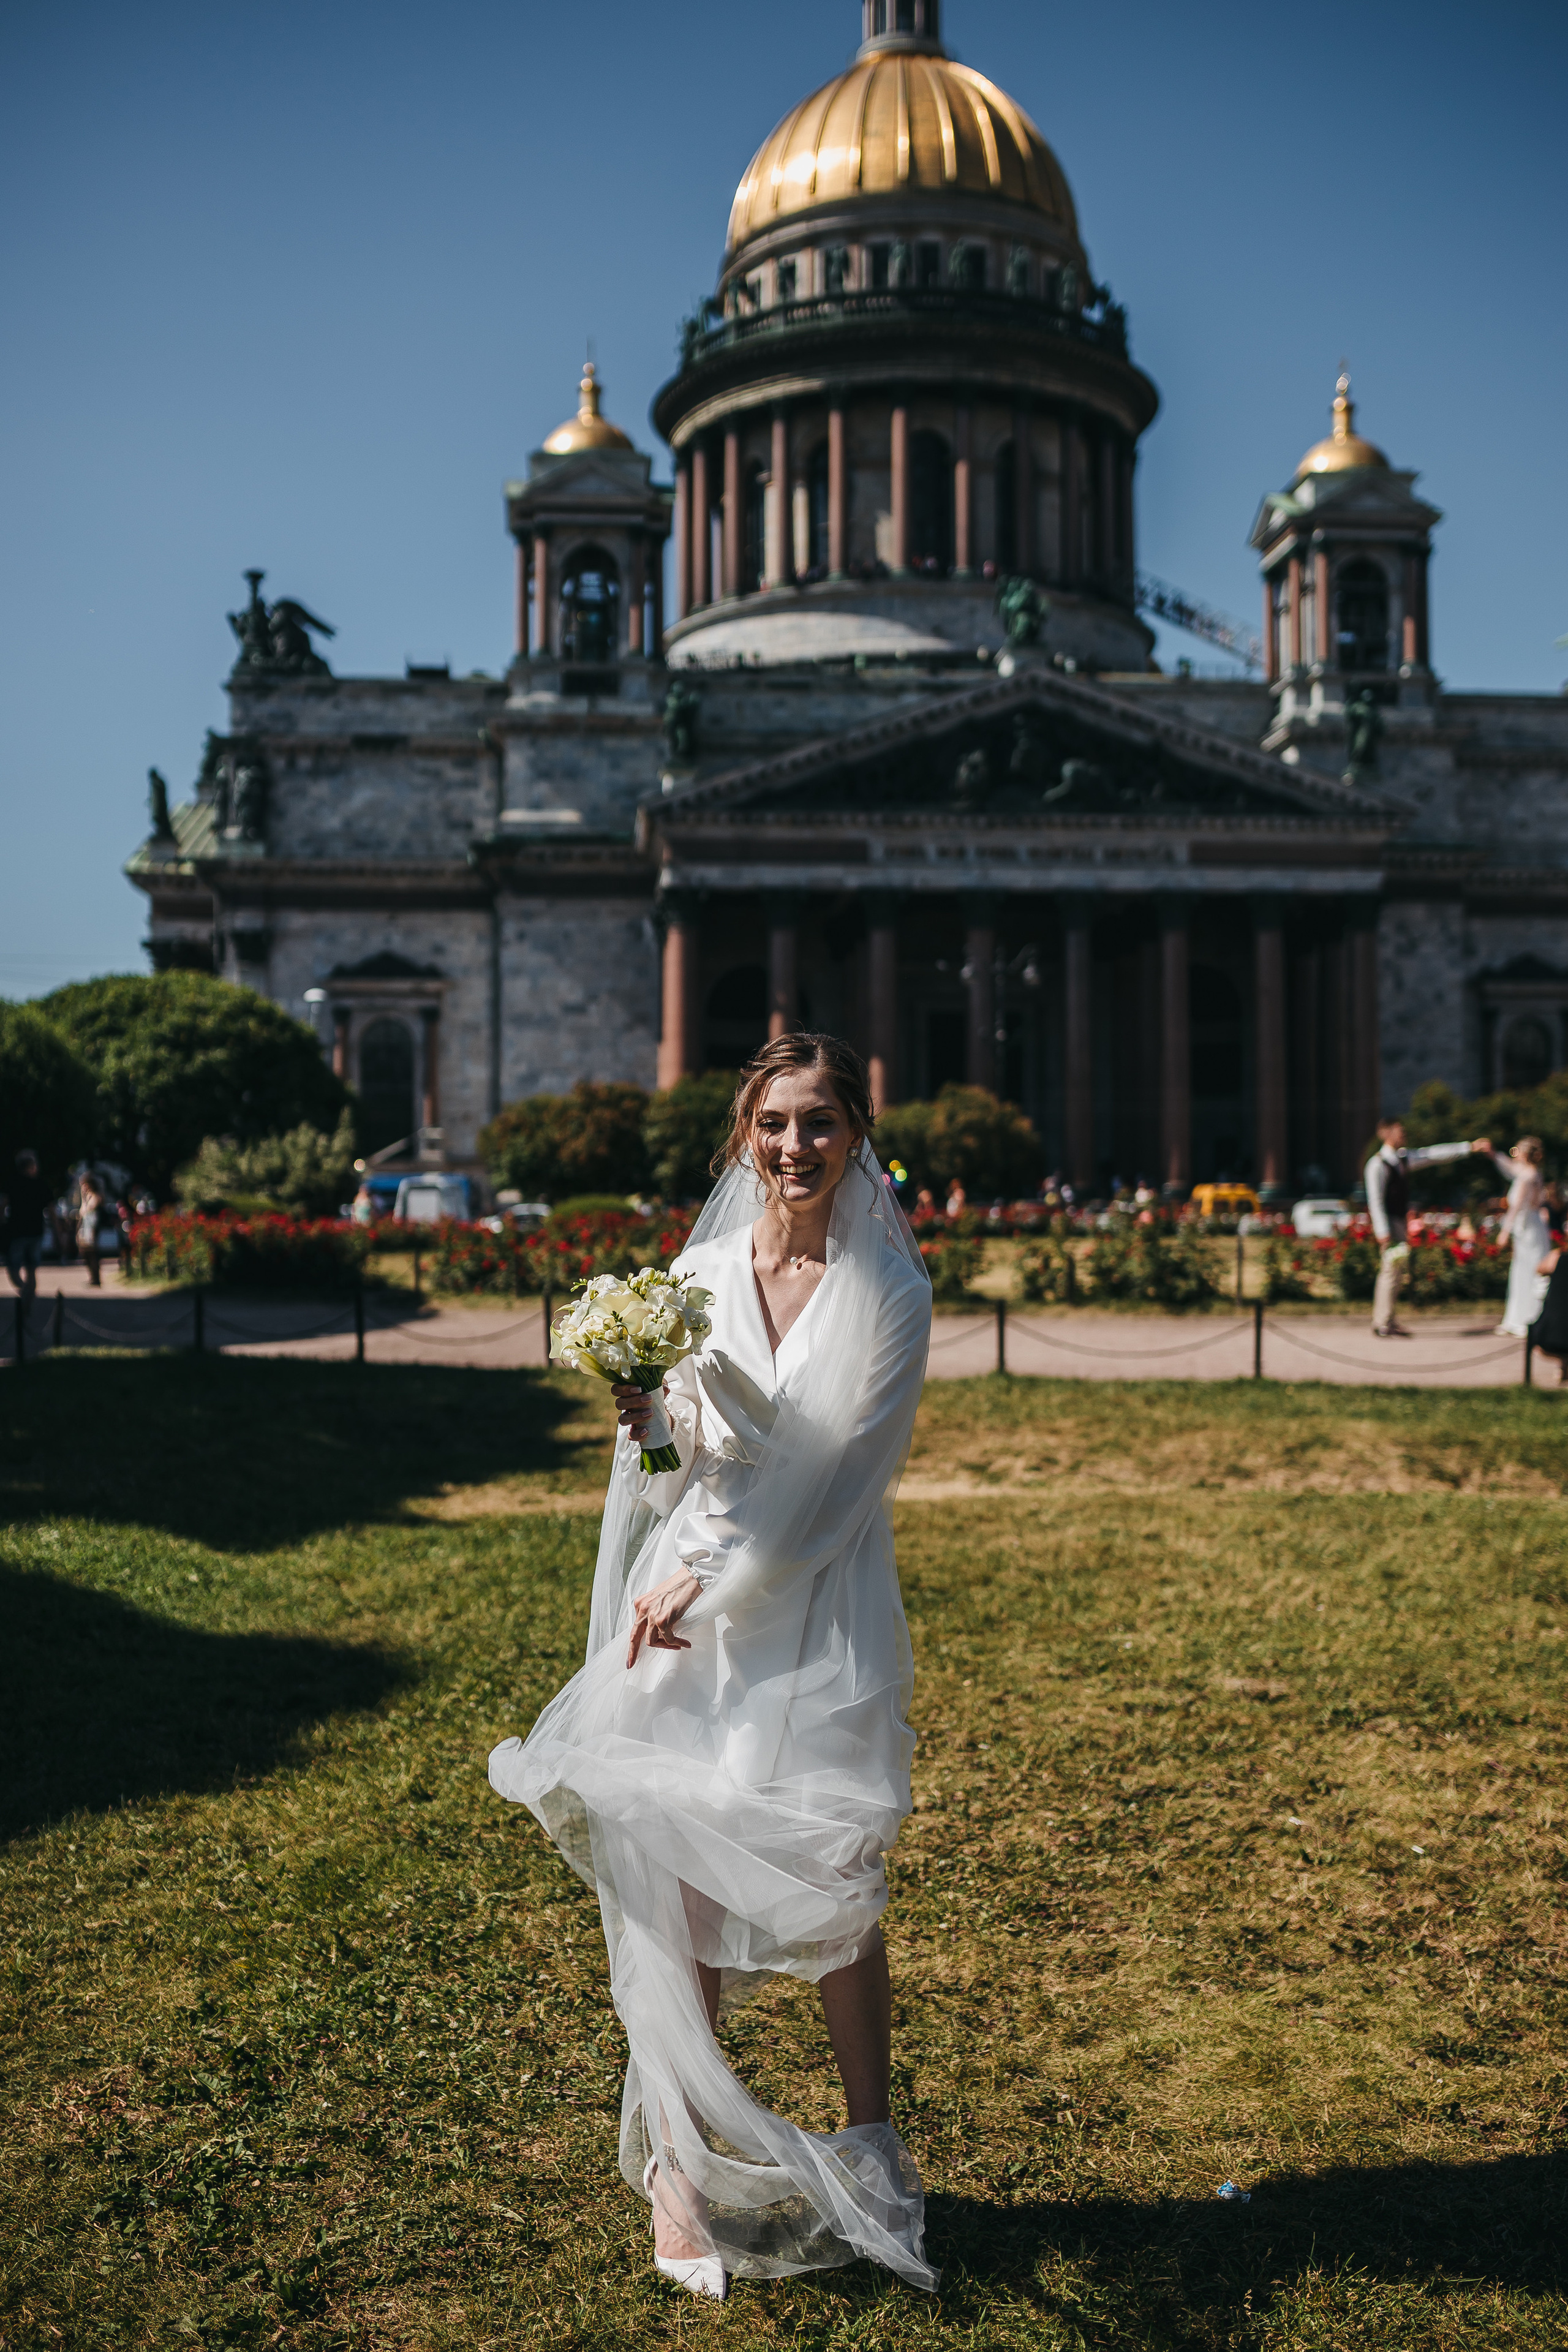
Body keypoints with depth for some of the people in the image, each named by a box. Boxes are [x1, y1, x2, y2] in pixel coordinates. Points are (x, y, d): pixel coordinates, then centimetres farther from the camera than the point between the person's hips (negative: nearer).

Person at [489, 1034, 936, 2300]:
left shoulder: (887, 1286, -4)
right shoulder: (699, 1270, 5)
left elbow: (841, 1474, -8)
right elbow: (673, 1481, 9)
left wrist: (707, 1578, -10)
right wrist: (645, 1424, -13)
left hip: (820, 1614, -2)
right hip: (693, 1603, 2)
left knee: (831, 1887, 2)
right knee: (681, 1886, 1)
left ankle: (871, 2145, 24)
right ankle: (684, 2163, 16)